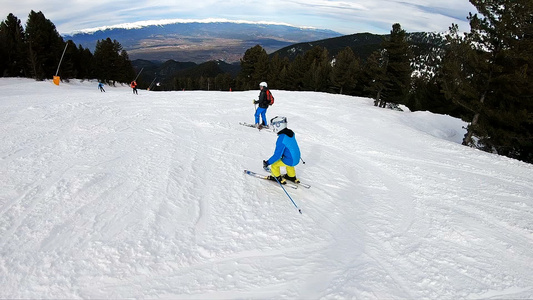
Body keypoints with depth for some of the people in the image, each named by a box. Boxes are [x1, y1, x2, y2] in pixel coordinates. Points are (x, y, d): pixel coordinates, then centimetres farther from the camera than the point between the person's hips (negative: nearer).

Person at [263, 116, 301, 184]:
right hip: (297, 159, 8)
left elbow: (277, 155, -26)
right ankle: (292, 177, 51)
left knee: (274, 164, 9)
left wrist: (267, 163, -17)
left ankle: (277, 178, 28)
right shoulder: (291, 132, -2)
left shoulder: (281, 139, -28)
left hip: (290, 161, -8)